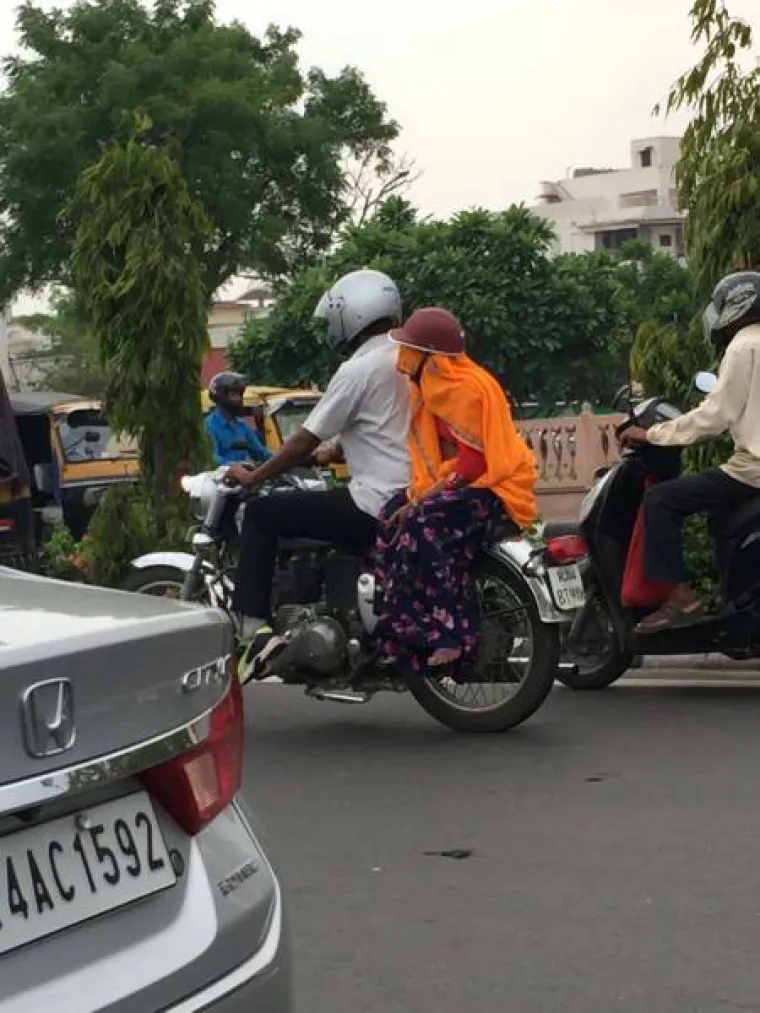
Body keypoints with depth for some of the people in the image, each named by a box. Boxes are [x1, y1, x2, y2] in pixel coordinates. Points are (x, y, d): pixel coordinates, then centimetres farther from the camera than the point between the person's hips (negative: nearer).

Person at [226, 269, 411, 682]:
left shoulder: (359, 369, -12)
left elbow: (306, 440, -9)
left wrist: (253, 477, 2)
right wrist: (335, 451, 33)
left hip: (376, 507, -9)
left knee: (261, 516, -1)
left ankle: (253, 630, -10)